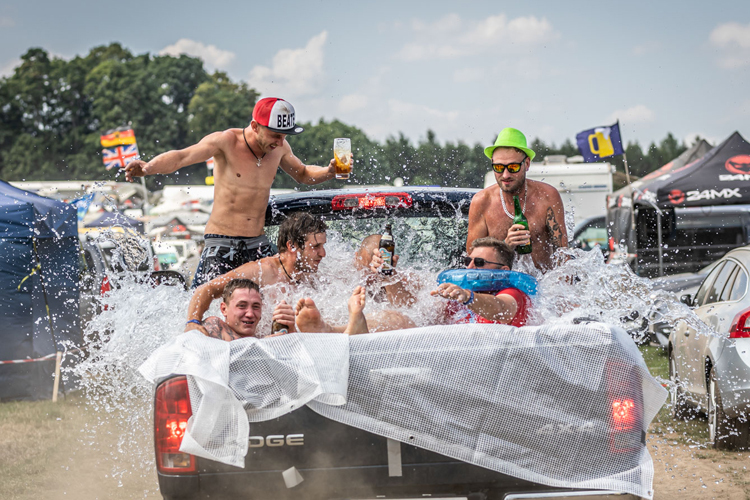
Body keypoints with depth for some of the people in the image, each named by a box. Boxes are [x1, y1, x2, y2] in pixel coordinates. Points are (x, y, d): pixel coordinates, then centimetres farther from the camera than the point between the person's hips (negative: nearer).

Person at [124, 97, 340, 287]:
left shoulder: (279, 147, 6)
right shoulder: (227, 142, -12)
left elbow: (303, 174, 26)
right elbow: (181, 157, -23)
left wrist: (328, 172, 5)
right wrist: (147, 167, -42)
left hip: (257, 243, 5)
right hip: (221, 242, -5)